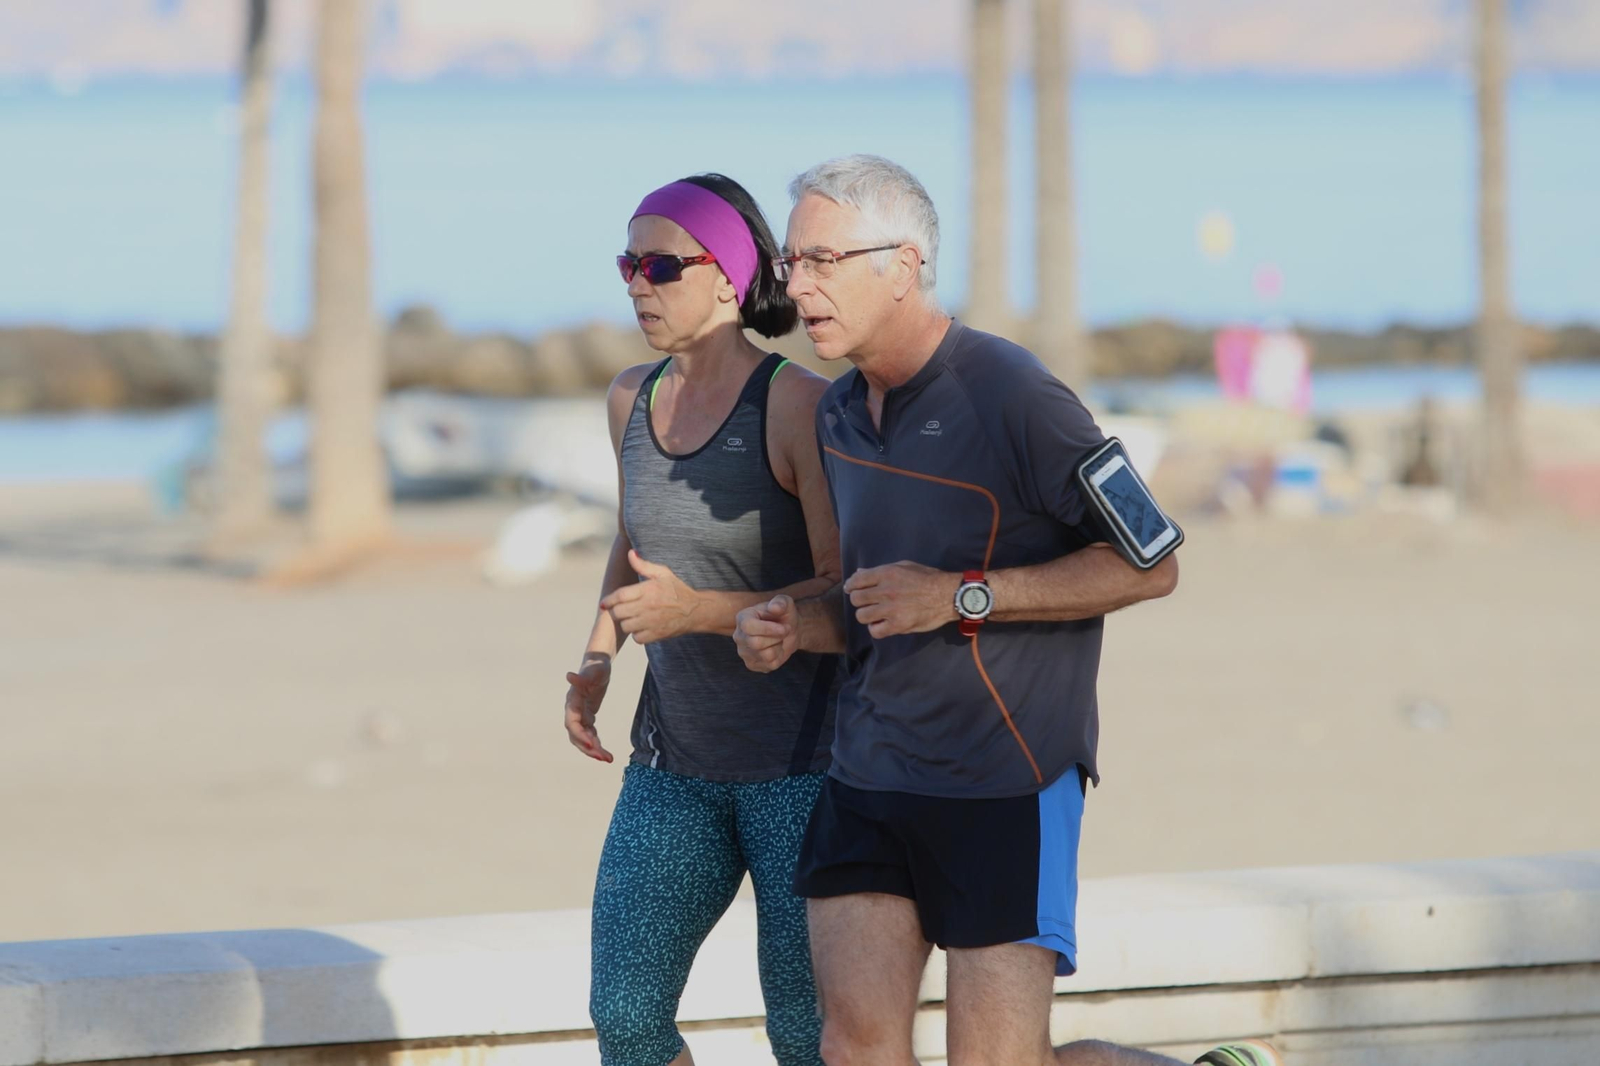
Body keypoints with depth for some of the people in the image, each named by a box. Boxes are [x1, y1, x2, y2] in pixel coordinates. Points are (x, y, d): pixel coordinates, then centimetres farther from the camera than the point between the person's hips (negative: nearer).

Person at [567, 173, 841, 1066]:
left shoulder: (799, 403, -15)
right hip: (678, 760, 6)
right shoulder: (633, 398, 6)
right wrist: (598, 662, 8)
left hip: (801, 760, -6)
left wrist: (699, 611, -26)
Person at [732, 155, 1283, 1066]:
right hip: (871, 775, 7)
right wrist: (795, 629, 1)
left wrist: (962, 597, -20)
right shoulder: (841, 412, 11)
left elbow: (1149, 565, -13)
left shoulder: (1010, 395, -14)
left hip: (1004, 782, -7)